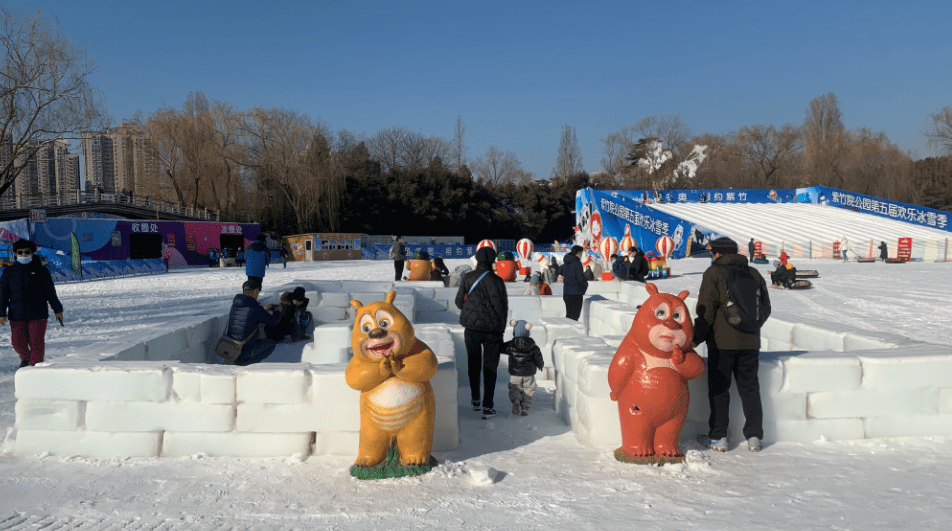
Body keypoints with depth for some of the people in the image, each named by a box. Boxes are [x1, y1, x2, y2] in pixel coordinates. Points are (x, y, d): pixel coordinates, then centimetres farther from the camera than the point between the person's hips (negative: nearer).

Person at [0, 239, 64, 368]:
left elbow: (51, 292, 5)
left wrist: (57, 310, 3)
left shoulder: (41, 271, 4)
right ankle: (25, 358, 31)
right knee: (17, 342, 3)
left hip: (38, 314, -2)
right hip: (16, 315, 2)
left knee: (36, 343, -2)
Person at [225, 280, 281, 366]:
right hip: (244, 351, -8)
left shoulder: (234, 305, 4)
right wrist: (278, 311, 17)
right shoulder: (255, 308, -18)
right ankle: (244, 362, -2)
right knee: (271, 344, 14)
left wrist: (264, 310, 33)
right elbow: (273, 321, -5)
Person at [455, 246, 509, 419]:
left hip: (471, 328, 2)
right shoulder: (497, 281, -11)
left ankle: (475, 401, 27)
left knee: (473, 365, 18)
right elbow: (502, 307, -7)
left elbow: (459, 301, 2)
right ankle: (487, 407, 3)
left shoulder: (468, 278, -6)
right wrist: (501, 329, 5)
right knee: (490, 368, 6)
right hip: (492, 329, -2)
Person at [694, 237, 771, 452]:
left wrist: (695, 339, -3)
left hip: (722, 342, -5)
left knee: (718, 388, 4)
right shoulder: (754, 274, 11)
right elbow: (765, 308, 16)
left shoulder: (714, 273, -6)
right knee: (749, 387, 13)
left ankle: (718, 437, 7)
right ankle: (754, 436, 14)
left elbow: (706, 311, -11)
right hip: (750, 343, 5)